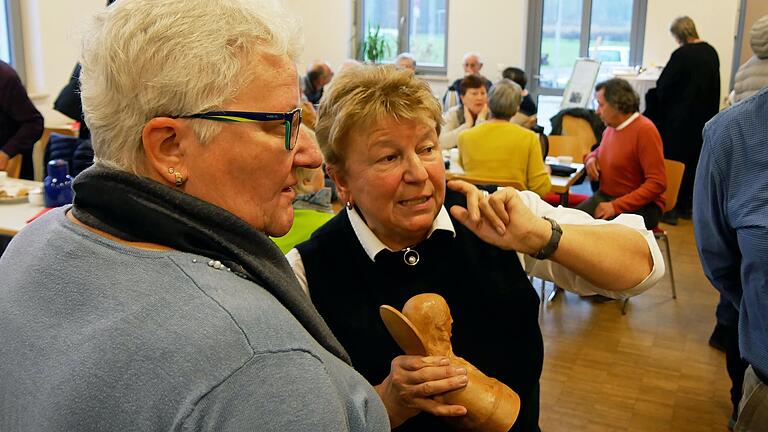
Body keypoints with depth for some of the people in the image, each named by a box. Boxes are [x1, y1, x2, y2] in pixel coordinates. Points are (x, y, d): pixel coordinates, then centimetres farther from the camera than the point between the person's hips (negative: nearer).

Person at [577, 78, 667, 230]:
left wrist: (616, 206, -24)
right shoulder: (611, 127, 9)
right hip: (605, 196, 7)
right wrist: (591, 158, 6)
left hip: (640, 206, -7)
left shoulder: (645, 130, -14)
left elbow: (657, 183, -19)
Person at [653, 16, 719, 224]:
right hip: (704, 117, 7)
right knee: (693, 162, 14)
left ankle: (670, 209, 5)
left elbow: (662, 85, -13)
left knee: (673, 161, 2)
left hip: (680, 119, -7)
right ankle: (686, 206, 23)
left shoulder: (682, 54, -17)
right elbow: (714, 87, 13)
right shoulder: (711, 52, 5)